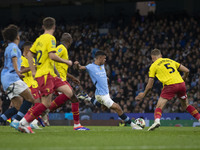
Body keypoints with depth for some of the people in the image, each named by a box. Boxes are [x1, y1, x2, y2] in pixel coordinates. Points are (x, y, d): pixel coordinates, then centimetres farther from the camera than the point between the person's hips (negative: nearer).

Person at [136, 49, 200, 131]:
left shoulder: (153, 66, 10)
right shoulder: (170, 60, 23)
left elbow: (150, 85, 10)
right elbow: (186, 71, 17)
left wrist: (143, 94, 27)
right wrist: (183, 79, 36)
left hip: (170, 85, -5)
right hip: (181, 84, 5)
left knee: (159, 106, -3)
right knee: (186, 105, 25)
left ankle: (157, 120, -31)